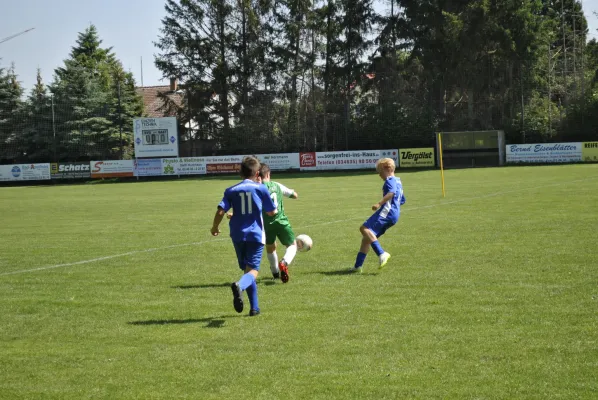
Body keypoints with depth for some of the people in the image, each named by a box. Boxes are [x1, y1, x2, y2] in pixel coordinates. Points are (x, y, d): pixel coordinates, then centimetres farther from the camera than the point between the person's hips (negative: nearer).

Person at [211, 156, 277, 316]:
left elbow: (220, 211, -6)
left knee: (247, 269, 17)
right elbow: (272, 212, 7)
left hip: (238, 235, 3)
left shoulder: (231, 190, 5)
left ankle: (255, 307, 19)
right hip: (256, 235, -3)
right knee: (253, 271, -9)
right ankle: (239, 286, -43)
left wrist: (215, 227, 13)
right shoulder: (261, 188, 0)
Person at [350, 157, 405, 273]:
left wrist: (379, 203, -29)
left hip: (387, 211, -11)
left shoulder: (390, 180, -3)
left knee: (365, 228, -25)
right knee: (366, 238, 12)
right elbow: (402, 200, 38)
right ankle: (358, 266, 12)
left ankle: (382, 254, -34)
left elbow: (391, 192, -25)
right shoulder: (398, 181, 28)